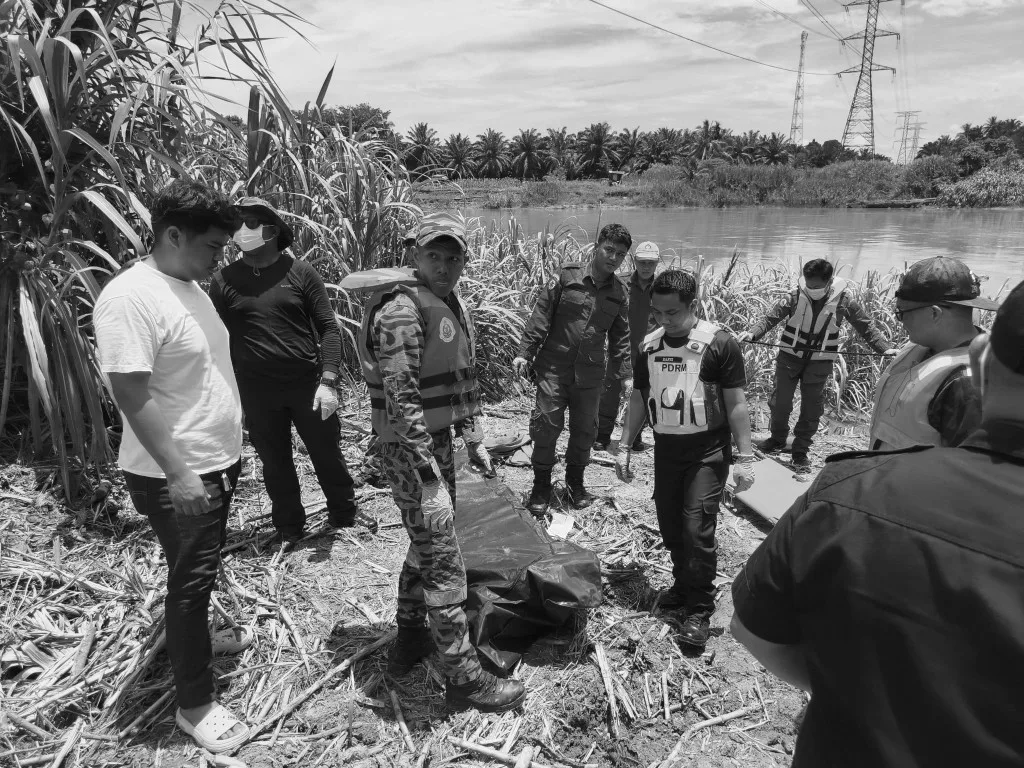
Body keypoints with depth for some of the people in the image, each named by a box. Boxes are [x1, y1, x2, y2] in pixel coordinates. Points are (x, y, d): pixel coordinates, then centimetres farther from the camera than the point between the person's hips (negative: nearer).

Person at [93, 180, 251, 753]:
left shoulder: (190, 286, 7)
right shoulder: (131, 298, -22)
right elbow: (132, 395, -25)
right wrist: (177, 473, -25)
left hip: (217, 462, 9)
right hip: (177, 476, -9)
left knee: (202, 573, 26)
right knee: (191, 581, 4)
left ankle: (198, 638, 49)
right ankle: (195, 704, 20)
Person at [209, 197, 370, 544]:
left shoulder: (299, 272, -3)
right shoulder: (224, 280, 0)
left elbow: (329, 327, -4)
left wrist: (328, 381, -12)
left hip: (308, 383, -1)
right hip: (256, 391, 1)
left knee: (327, 452, 11)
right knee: (275, 461, 14)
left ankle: (344, 512, 33)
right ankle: (289, 525, 33)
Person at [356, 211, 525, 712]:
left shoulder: (455, 306, 11)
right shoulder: (402, 309, -18)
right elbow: (400, 397, -23)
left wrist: (474, 436, 17)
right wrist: (426, 466, -23)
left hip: (438, 442, 10)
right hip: (409, 450, -10)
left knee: (425, 545, 22)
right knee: (444, 563, -4)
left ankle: (410, 638, 40)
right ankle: (463, 677, 9)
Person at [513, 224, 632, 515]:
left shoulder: (620, 293, 5)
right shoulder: (566, 278, -4)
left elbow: (620, 337, 11)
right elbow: (540, 316, -4)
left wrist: (625, 374, 6)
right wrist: (525, 352, -8)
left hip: (590, 373, 3)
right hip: (554, 367, -3)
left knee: (584, 430, 11)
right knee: (546, 425, -1)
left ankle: (575, 480, 33)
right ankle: (541, 485, 16)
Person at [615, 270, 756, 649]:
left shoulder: (719, 343, -10)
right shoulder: (648, 346, 5)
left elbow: (736, 403, -8)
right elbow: (638, 399, 12)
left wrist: (744, 456, -11)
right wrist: (624, 448, 10)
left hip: (707, 450, -5)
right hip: (666, 448, 5)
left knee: (697, 529, -9)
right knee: (670, 527, 12)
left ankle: (699, 610, 6)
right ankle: (683, 587, 34)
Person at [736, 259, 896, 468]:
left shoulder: (843, 300, -10)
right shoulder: (796, 296, -12)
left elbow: (866, 327, 0)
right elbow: (771, 318, -12)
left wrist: (885, 349, -10)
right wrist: (752, 334, -29)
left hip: (820, 361, 0)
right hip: (790, 356, 0)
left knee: (812, 408, 5)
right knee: (779, 401, 7)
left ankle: (800, 450, 20)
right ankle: (778, 438, 31)